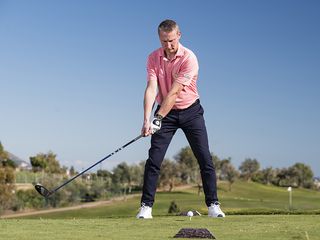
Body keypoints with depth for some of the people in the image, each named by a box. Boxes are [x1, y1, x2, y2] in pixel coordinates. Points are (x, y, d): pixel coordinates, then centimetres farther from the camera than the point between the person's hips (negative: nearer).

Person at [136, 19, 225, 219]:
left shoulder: (189, 58, -18)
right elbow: (151, 89, -16)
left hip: (191, 111, -2)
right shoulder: (153, 58, -6)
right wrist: (147, 120, -28)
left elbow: (174, 92, -23)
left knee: (205, 158, -6)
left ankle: (213, 205, 2)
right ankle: (146, 206, -1)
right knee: (154, 159, -7)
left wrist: (158, 118, -27)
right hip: (166, 113, 2)